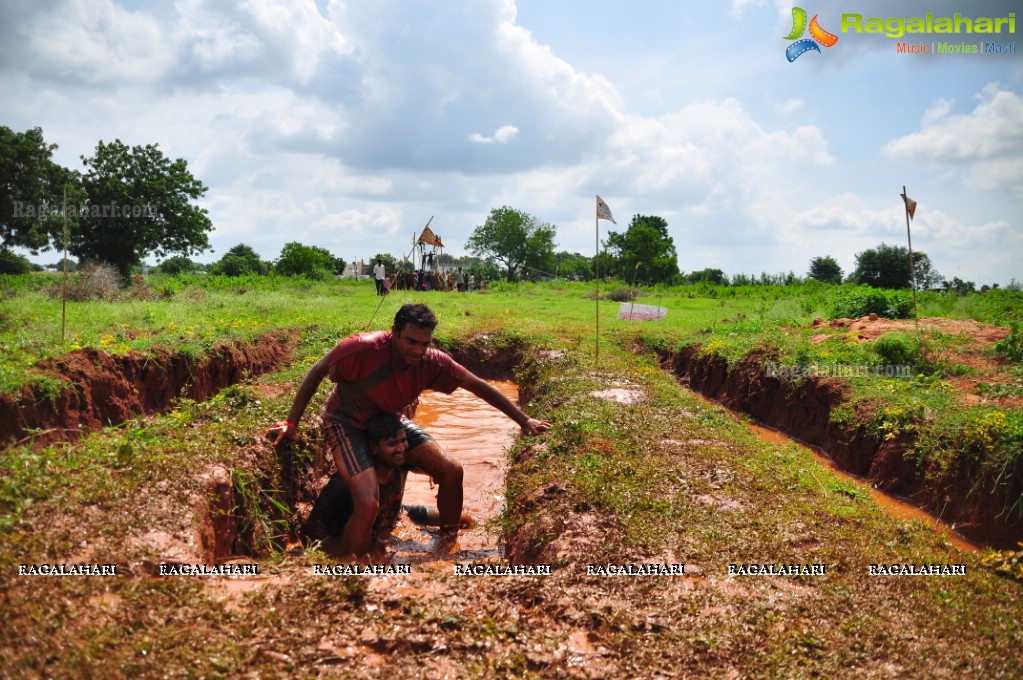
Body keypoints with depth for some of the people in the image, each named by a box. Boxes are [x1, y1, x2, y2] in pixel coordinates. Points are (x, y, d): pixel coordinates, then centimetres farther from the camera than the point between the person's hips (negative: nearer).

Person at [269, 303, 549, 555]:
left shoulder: (432, 362, -19)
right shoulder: (363, 349, -32)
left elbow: (479, 386, -9)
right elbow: (317, 373, -16)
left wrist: (524, 421, -5)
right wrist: (291, 423, -13)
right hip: (347, 423, -5)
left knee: (451, 472, -5)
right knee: (368, 504, -26)